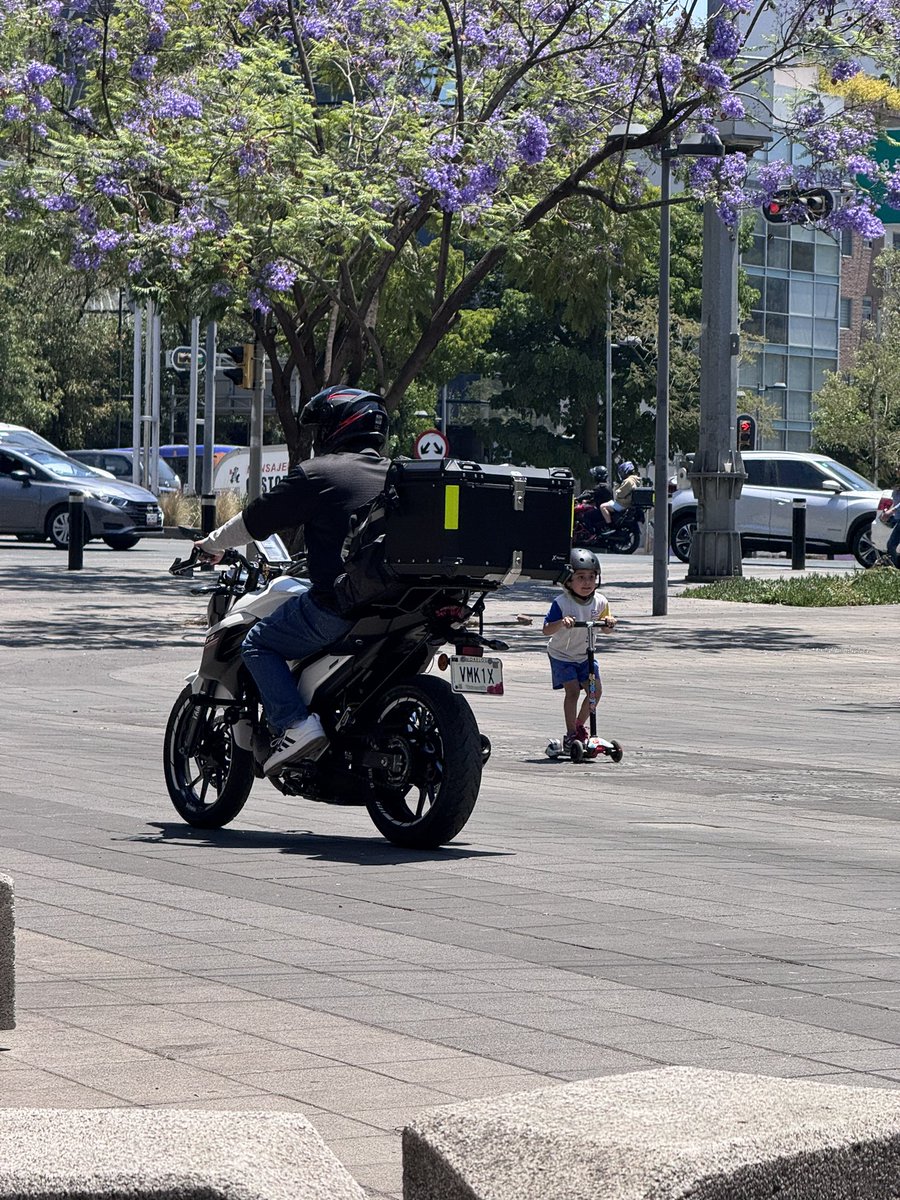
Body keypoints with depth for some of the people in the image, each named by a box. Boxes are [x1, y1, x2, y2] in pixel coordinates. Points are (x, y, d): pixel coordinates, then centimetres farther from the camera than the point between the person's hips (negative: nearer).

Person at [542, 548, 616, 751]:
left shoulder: (600, 602, -8)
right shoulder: (561, 603, -23)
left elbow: (605, 629, 2)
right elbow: (546, 630, -28)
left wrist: (608, 622, -21)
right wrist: (561, 623, -47)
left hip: (585, 655, 5)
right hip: (562, 655, -5)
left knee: (595, 690, -2)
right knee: (572, 690, -17)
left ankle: (579, 725, 21)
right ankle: (570, 734, -7)